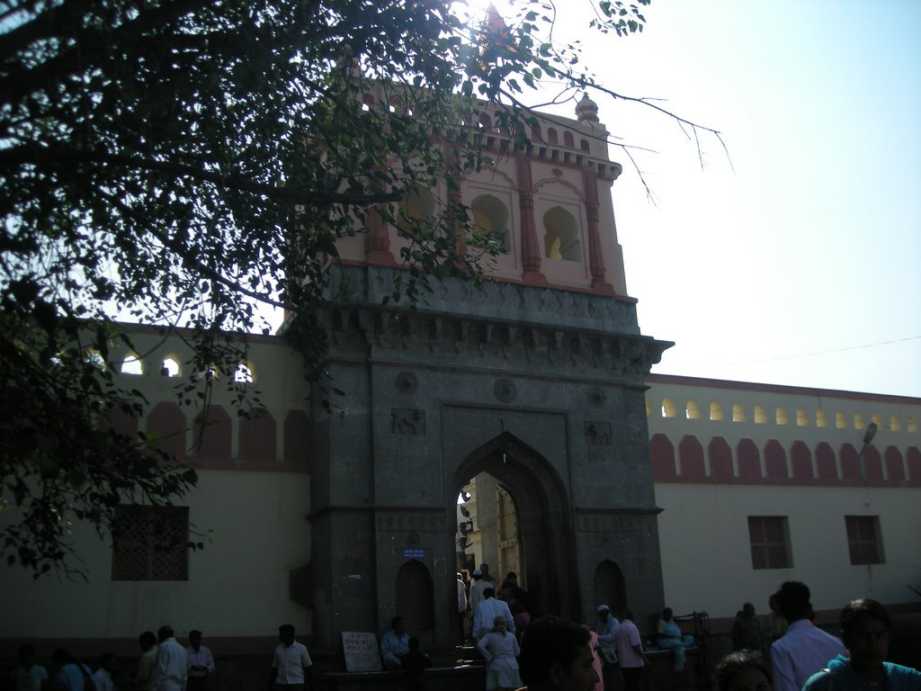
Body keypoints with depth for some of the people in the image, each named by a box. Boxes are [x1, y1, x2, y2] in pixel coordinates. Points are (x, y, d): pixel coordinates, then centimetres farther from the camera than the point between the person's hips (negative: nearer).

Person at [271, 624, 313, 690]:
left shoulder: (301, 648, -3)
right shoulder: (278, 649, 5)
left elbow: (307, 667, 1)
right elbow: (274, 668, 11)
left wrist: (310, 685, 0)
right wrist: (272, 684, 8)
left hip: (297, 684, -3)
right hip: (281, 684, 3)